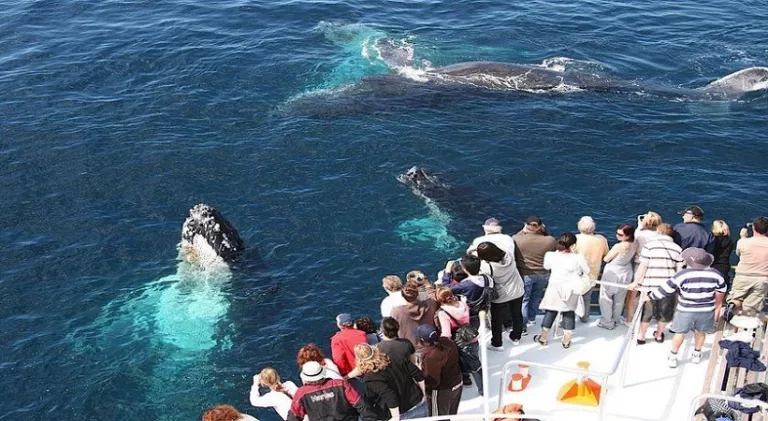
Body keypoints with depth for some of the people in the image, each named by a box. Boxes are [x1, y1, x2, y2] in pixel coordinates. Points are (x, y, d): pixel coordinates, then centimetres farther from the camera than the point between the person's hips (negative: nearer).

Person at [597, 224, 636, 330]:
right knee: (619, 299, 21)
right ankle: (615, 320, 35)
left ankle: (607, 323, 19)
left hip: (612, 273, -6)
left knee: (606, 298, 12)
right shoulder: (634, 243, -16)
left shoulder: (618, 246, -31)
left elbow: (606, 259, -15)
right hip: (626, 273, 6)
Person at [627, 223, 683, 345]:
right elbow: (679, 270, 2)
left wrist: (635, 282, -2)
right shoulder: (677, 248, 2)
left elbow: (643, 266, -8)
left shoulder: (650, 244, -5)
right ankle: (659, 335, 34)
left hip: (650, 285, -1)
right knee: (665, 312, 20)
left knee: (647, 311, 14)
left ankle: (641, 336, 23)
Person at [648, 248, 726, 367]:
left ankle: (673, 357, 19)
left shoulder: (682, 275, -18)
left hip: (686, 310, -2)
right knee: (700, 332, 22)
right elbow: (720, 294, 7)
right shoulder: (715, 274, -8)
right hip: (706, 310, 2)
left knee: (680, 333, 13)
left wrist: (651, 296, 3)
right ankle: (696, 354, 35)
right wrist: (717, 308, 23)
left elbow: (665, 289, -12)